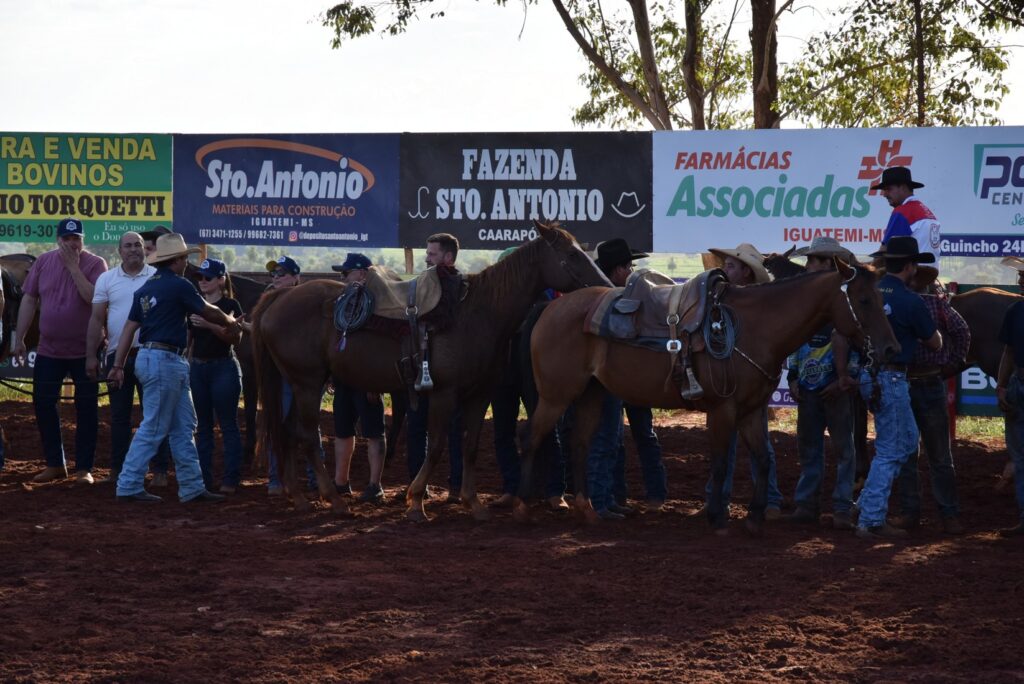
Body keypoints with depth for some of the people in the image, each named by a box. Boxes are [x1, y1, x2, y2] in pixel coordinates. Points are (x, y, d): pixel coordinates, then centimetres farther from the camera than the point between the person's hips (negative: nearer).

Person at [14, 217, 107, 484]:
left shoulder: (95, 264, -9)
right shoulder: (44, 262, 2)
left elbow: (93, 298, -23)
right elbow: (29, 300, 7)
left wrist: (73, 266, -21)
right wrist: (19, 338, 6)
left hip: (85, 351, -4)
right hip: (49, 350, 4)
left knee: (86, 409, 2)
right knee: (43, 404, 5)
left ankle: (84, 468, 10)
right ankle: (55, 464, 17)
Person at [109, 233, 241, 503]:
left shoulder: (146, 288, 12)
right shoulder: (179, 286, -12)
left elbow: (130, 327, 10)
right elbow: (208, 311, -1)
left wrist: (118, 365, 10)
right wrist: (230, 323, 19)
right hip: (165, 361, -9)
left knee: (183, 427, 12)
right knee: (153, 428, -5)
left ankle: (192, 487, 14)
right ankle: (129, 486, -2)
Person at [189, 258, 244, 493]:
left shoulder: (230, 305, -5)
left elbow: (236, 338, -16)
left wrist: (210, 325, -27)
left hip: (223, 368, -6)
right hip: (197, 367, 6)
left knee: (228, 425, -3)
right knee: (202, 426, 9)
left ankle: (231, 480, -2)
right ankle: (203, 478, 13)